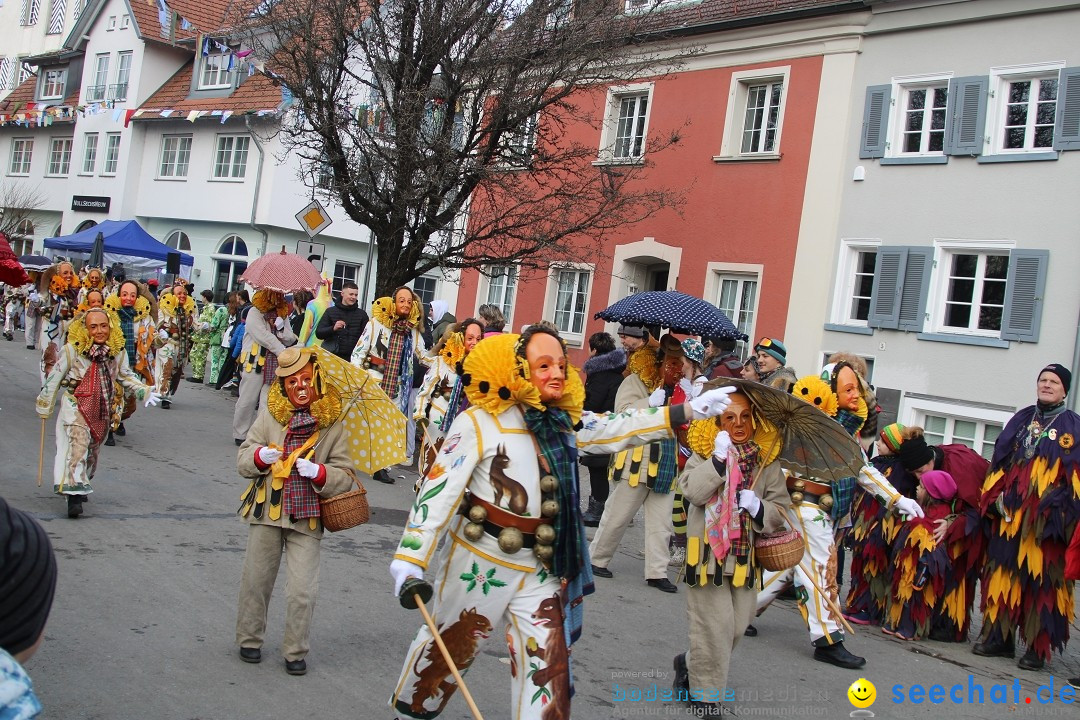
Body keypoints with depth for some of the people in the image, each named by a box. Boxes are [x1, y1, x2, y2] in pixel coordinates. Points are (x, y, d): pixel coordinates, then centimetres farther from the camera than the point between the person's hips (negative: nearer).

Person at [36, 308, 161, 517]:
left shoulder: (118, 352, 0)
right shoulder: (72, 350, -11)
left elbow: (126, 376, 11)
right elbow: (54, 378, -3)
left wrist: (145, 391, -4)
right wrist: (44, 407, 2)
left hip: (103, 410, 5)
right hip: (76, 406, -5)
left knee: (93, 450, 17)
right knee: (78, 445, -20)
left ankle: (83, 484, 39)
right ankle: (74, 494, -23)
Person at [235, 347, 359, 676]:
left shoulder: (333, 424, -4)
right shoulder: (269, 414, 1)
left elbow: (345, 476, -3)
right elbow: (242, 460, 3)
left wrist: (318, 472, -21)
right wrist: (260, 456, -19)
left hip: (307, 516, -2)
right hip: (266, 510, 2)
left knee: (302, 592, -3)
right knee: (256, 581, 13)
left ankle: (295, 651, 17)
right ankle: (249, 639, 35)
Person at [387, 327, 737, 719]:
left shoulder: (566, 422, 4)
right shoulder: (479, 423, -14)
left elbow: (623, 428, 9)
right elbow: (439, 489, -17)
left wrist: (691, 410, 2)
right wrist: (411, 556, -24)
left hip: (540, 569, 5)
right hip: (479, 561, -4)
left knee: (549, 667, 3)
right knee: (447, 648, 14)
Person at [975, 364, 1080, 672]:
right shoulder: (1020, 420, 16)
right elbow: (1000, 461, 14)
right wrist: (996, 496, 1)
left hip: (1047, 519, -4)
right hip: (1010, 514, 4)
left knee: (1042, 581, -4)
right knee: (1003, 574, 5)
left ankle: (1038, 648, 2)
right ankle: (999, 638, 12)